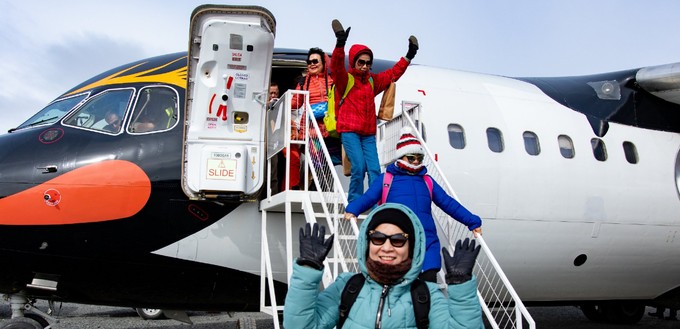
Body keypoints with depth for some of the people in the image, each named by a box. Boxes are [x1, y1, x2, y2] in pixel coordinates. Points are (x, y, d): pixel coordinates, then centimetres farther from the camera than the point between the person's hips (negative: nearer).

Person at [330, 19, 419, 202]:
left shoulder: (372, 81, 18)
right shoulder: (344, 79, 1)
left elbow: (393, 73, 28)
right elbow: (336, 67, -19)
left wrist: (409, 56, 24)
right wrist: (340, 44, -34)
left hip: (368, 134, 5)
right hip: (349, 131, -5)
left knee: (374, 169, -7)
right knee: (359, 166, -21)